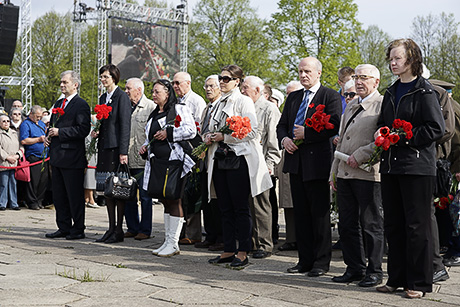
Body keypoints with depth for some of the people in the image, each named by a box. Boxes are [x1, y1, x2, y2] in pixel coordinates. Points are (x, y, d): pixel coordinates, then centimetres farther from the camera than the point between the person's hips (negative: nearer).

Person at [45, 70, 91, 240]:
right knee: (58, 195, 12)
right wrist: (49, 135, 8)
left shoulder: (81, 104, -8)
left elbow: (83, 129, -18)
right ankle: (64, 228, 20)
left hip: (72, 156, -9)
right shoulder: (58, 103, 18)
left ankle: (78, 230, 7)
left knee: (75, 196, -2)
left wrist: (60, 132, -18)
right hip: (57, 156, 9)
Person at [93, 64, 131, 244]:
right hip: (104, 147, 8)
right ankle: (111, 228, 16)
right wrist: (96, 132, 4)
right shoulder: (103, 98, 17)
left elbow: (125, 125, -13)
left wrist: (123, 152, -18)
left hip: (116, 148, -8)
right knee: (107, 189, 9)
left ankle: (119, 230, 1)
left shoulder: (122, 97, -7)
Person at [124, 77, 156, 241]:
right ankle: (132, 228, 19)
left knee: (145, 196, -1)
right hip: (127, 159, 6)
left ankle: (145, 230, 7)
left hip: (143, 159, -6)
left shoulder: (151, 107, -4)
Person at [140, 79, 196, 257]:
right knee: (165, 201, 11)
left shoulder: (179, 109, -3)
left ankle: (173, 244, 0)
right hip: (158, 162, 8)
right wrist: (146, 147, 11)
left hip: (175, 161, -8)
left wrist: (168, 133, -16)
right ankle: (167, 241, 17)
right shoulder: (154, 114, 20)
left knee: (174, 201, -5)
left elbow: (191, 130, -15)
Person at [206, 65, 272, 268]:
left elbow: (251, 131, -13)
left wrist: (224, 136, -14)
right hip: (220, 159, 7)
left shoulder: (243, 101, -4)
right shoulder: (220, 103, 18)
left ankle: (243, 253, 2)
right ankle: (228, 251, 15)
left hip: (238, 159, -7)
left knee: (241, 208, -3)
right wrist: (210, 137, 5)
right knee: (225, 208, 9)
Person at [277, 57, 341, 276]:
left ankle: (321, 262, 7)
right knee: (301, 213, 9)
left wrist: (306, 133, -14)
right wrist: (284, 139, -1)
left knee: (320, 213, -1)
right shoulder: (293, 98, 18)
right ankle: (305, 260, 17)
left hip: (317, 160, -6)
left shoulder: (330, 96, -3)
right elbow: (281, 125, 20)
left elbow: (334, 126, -15)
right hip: (295, 160, 7)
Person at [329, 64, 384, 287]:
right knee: (347, 225, 10)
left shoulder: (382, 105, -5)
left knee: (371, 225, 0)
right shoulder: (350, 106, 20)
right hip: (345, 174, 8)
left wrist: (360, 155, -18)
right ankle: (354, 268, 20)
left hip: (368, 174, -8)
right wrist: (333, 172, 19)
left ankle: (374, 271, 10)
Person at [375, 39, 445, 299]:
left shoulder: (424, 91, -6)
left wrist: (404, 138, -14)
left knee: (417, 225, -3)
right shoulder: (391, 93, 16)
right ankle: (397, 278, 18)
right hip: (391, 165, 7)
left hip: (417, 166, -7)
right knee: (394, 225, 9)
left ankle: (420, 282, 5)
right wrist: (382, 135, 3)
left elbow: (436, 128, -12)